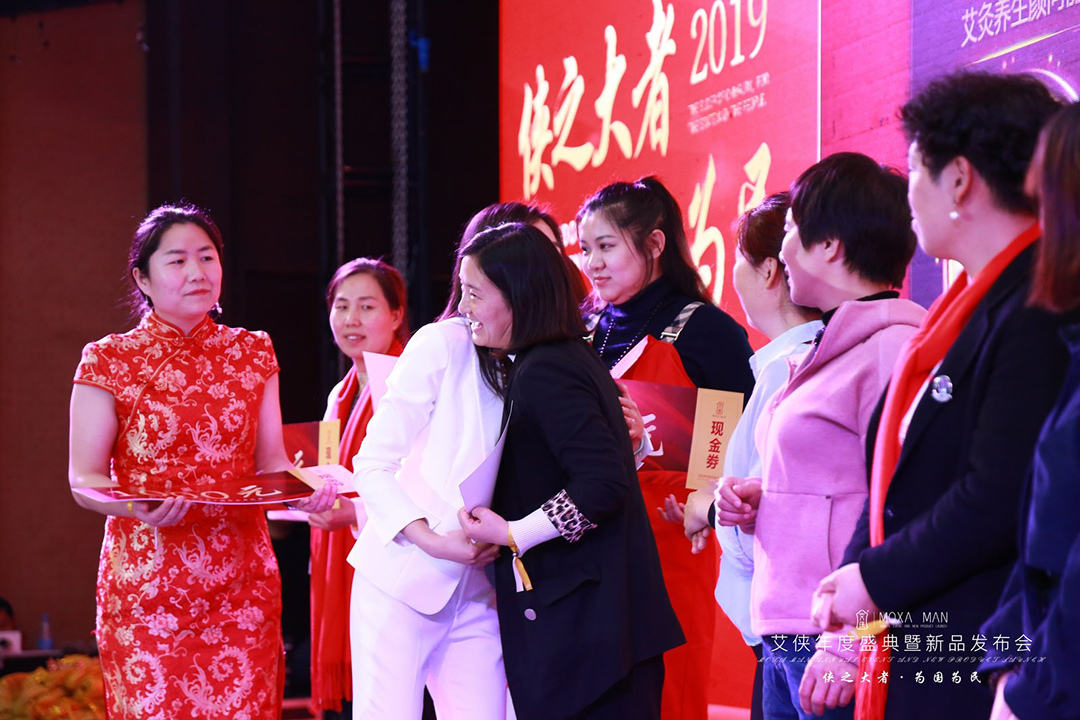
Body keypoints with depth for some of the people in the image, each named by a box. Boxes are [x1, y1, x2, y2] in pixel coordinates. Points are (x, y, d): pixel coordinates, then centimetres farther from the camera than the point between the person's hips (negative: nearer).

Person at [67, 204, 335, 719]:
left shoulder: (251, 354, 11)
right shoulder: (110, 362, 0)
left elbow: (270, 460, 12)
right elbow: (84, 479, -2)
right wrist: (140, 507, -22)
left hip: (241, 580, 3)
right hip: (147, 582, -3)